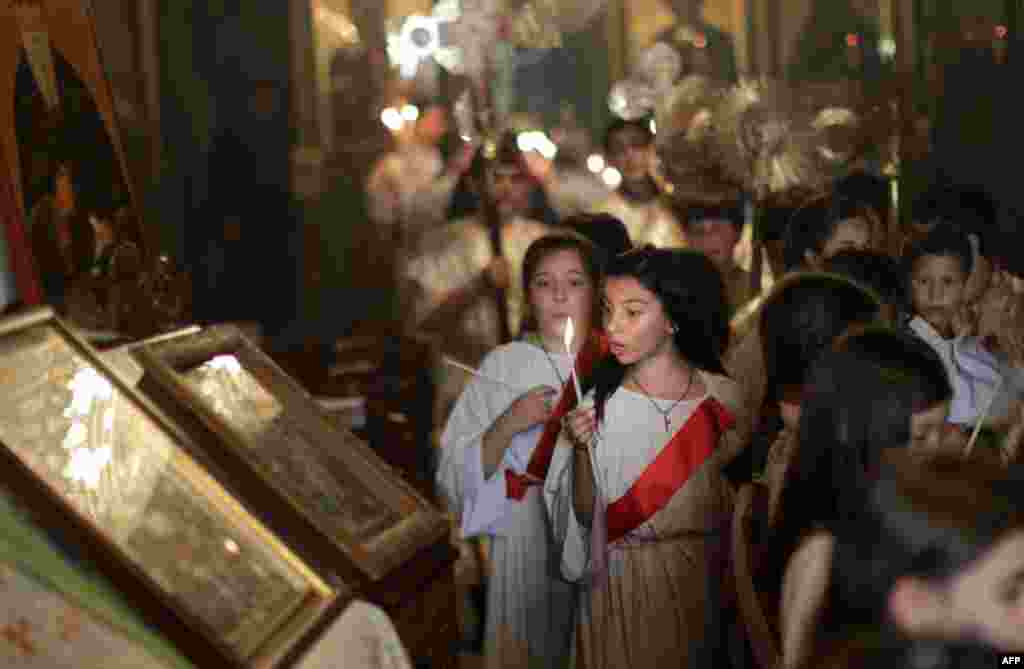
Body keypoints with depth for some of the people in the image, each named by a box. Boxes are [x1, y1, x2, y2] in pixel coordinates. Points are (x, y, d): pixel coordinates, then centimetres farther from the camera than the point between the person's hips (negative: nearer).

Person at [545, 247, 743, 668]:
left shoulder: (723, 397, -5)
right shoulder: (597, 403, -8)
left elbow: (741, 502, 5)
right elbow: (585, 516, -7)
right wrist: (582, 449, -20)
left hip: (702, 585, 1)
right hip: (623, 586, -1)